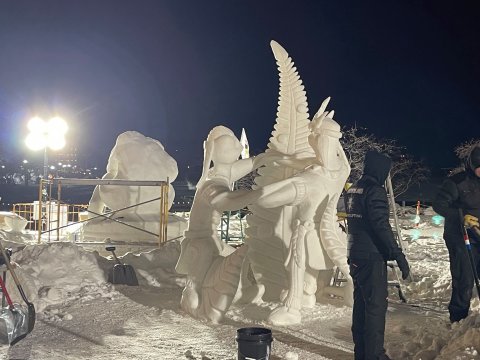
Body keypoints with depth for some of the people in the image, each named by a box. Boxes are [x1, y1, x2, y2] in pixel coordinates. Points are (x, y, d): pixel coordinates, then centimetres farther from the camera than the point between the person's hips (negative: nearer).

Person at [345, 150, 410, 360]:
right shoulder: (375, 190, -14)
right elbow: (381, 226, -22)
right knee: (376, 304, -5)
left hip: (355, 255, 9)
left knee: (361, 302, 14)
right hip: (372, 256, -9)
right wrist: (398, 255, -21)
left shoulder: (352, 190, 13)